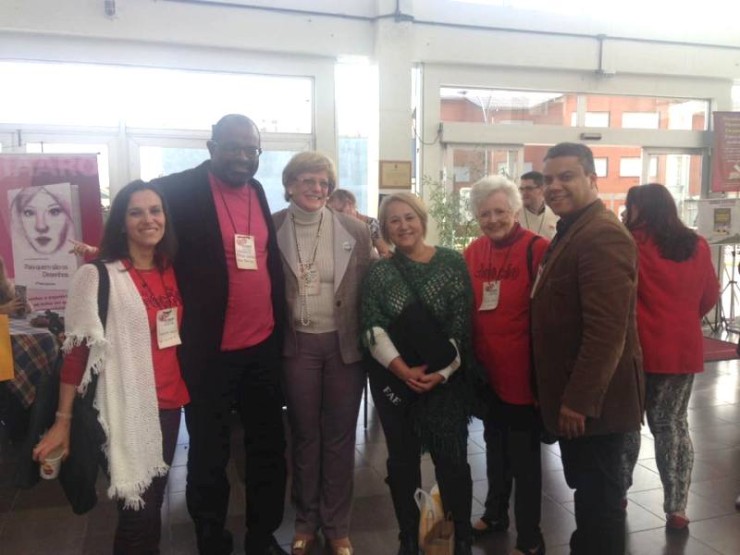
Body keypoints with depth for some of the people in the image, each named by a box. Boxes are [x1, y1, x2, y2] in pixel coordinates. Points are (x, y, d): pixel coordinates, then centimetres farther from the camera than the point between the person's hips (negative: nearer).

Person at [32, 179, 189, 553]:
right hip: (126, 409, -5)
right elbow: (78, 351, -11)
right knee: (137, 513, 3)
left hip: (169, 404, 5)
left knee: (153, 503, 18)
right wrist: (63, 421, -11)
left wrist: (185, 391, 11)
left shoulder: (171, 272, 6)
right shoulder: (98, 276, -11)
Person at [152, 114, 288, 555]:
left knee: (269, 448, 15)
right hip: (210, 350, -5)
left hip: (264, 345, 6)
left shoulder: (257, 190, 8)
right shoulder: (180, 191, -11)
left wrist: (279, 324, 13)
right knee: (209, 455, 12)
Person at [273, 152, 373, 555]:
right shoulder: (272, 229, -3)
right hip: (297, 345, 0)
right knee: (304, 435, 14)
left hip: (344, 344, 1)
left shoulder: (355, 231, -2)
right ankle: (306, 519, 33)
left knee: (340, 436, 11)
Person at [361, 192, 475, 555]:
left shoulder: (452, 263, -1)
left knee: (453, 461, -3)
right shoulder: (379, 271, 3)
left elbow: (462, 325, -5)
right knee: (402, 461, 10)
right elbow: (372, 329, -5)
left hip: (445, 379, -1)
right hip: (393, 380, 2)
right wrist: (403, 370, -16)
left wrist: (441, 372, -13)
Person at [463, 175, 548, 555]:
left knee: (524, 456, 8)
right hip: (486, 369, 6)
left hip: (522, 371, -6)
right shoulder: (473, 252, 3)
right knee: (494, 444, 23)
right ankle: (495, 513, 43)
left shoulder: (537, 249, -15)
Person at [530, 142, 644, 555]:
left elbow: (607, 330, -27)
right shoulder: (572, 231, 14)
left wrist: (579, 400, -24)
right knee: (587, 490, 22)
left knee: (599, 498, 4)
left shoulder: (603, 234, -20)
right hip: (575, 394, 10)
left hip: (593, 399, -10)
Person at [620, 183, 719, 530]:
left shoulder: (631, 244, -12)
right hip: (684, 349, 4)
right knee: (673, 424, 13)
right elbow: (710, 297, 12)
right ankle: (677, 508, 15)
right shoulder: (697, 246, 3)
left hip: (639, 347, -4)